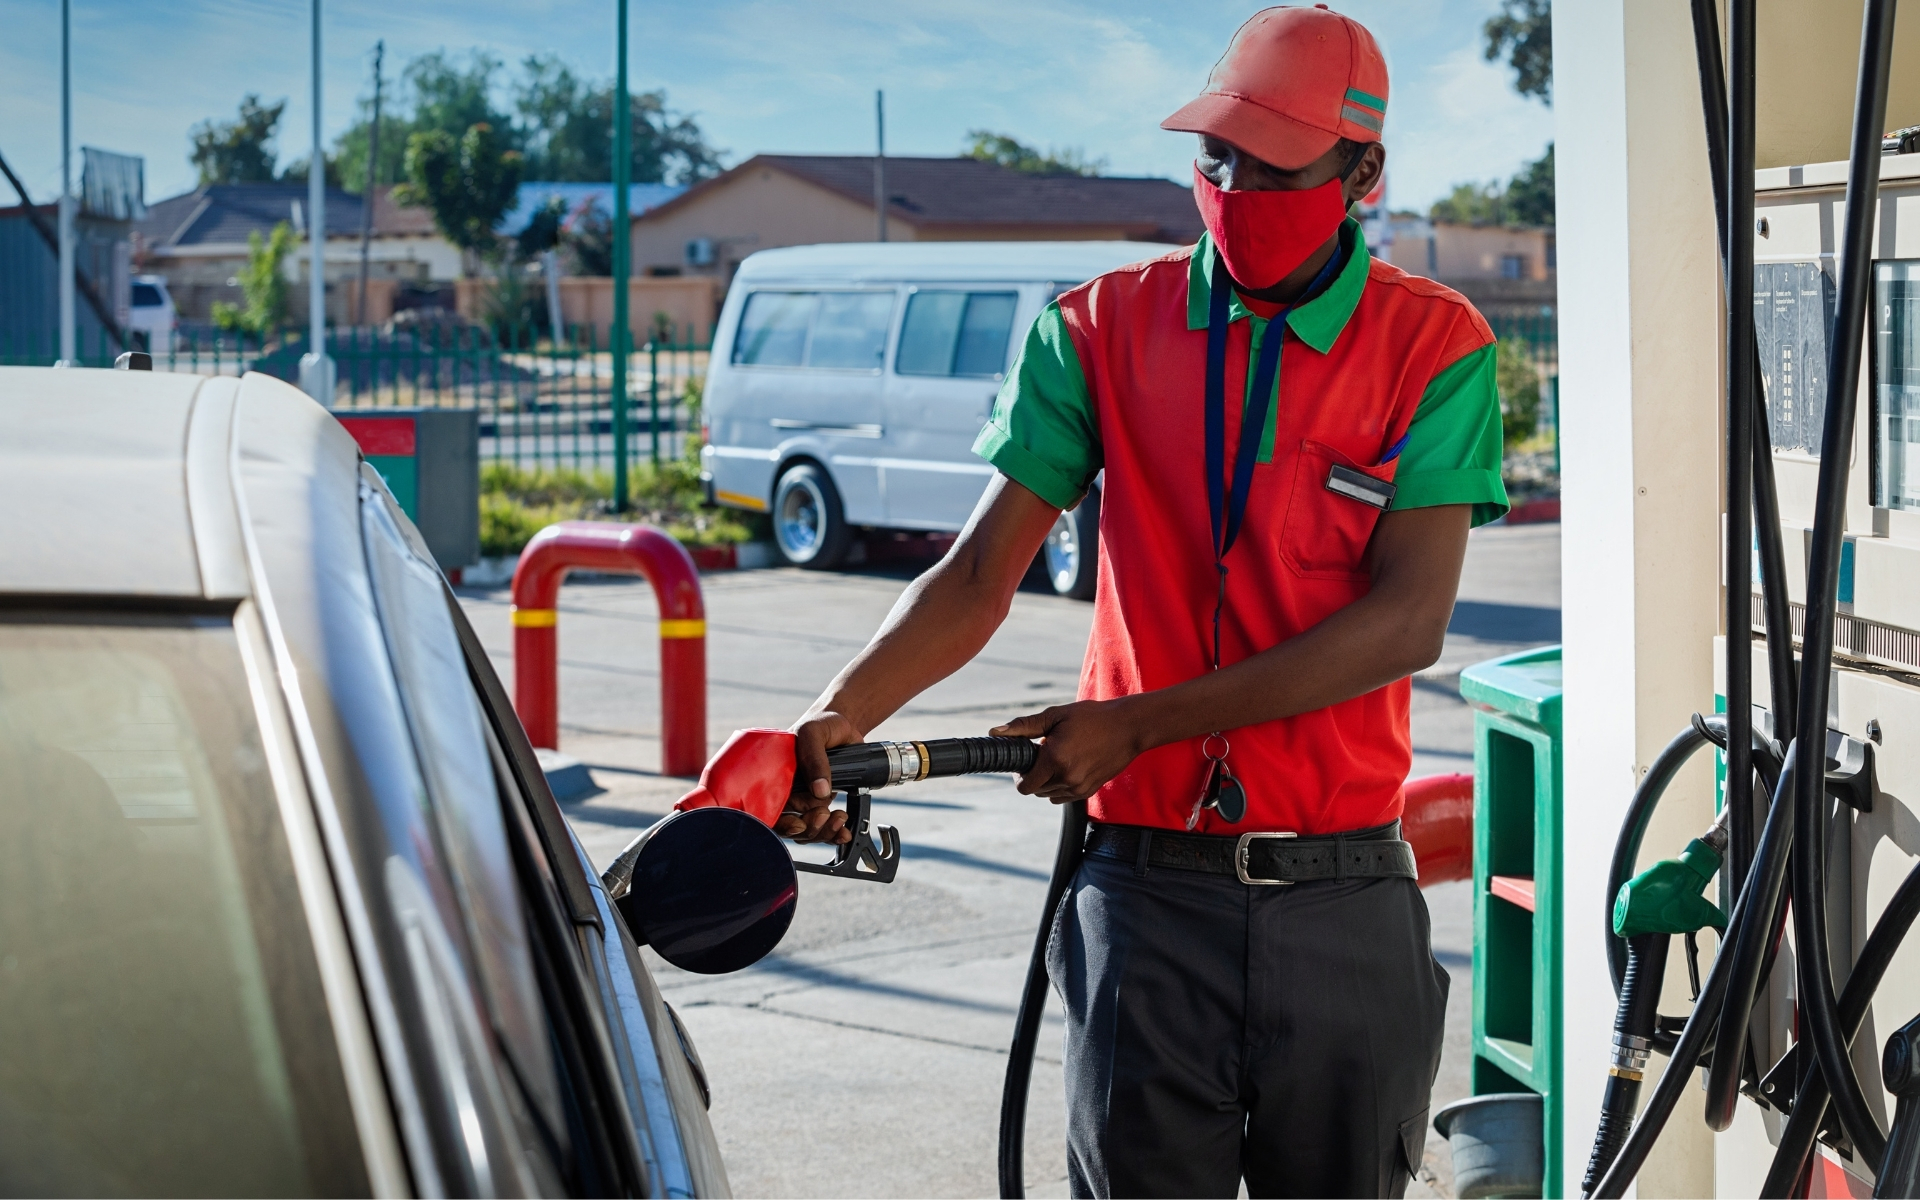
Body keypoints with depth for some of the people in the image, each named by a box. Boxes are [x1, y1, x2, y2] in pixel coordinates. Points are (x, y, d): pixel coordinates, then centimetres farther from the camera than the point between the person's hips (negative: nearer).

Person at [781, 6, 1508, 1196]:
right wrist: (837, 718, -18)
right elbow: (981, 571, 0)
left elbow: (1408, 619, -11)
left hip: (1342, 890, 0)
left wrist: (1139, 722, -16)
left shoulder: (1434, 348, -1)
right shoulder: (1103, 329, 5)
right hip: (1149, 887, 1)